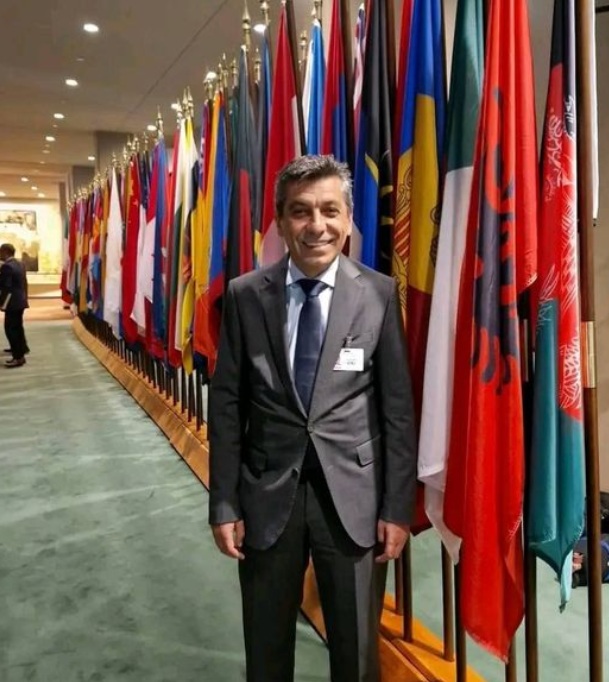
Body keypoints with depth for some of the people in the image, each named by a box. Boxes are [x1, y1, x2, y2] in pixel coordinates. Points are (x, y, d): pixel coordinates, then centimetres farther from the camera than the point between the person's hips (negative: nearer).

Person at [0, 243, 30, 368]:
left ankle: (19, 357, -8)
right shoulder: (20, 264, 11)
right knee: (17, 326, 23)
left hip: (12, 302, -10)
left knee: (10, 329, -7)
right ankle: (22, 347, 38)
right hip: (20, 300, 10)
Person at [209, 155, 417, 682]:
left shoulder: (379, 294, -6)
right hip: (267, 494, 1)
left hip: (353, 495, -1)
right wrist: (224, 504, -1)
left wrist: (397, 506, -3)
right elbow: (226, 405, -1)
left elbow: (397, 407, -3)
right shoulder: (245, 296, -4)